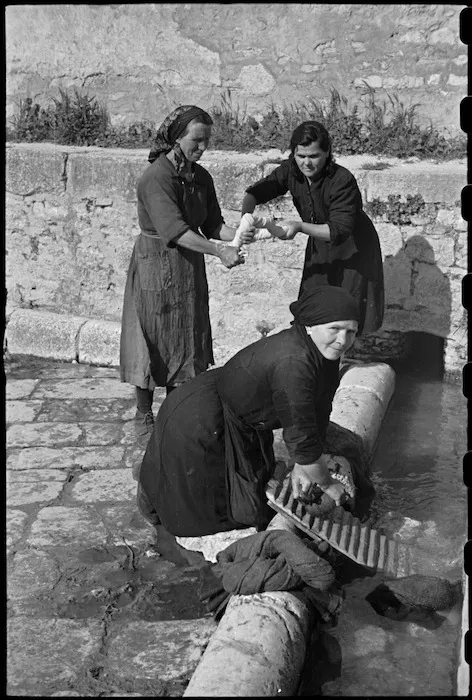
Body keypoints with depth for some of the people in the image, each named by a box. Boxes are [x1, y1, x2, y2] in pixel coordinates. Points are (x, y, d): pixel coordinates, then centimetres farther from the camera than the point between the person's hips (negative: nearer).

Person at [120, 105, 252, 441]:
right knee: (153, 341, 3)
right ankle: (144, 416, 19)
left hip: (189, 267, 7)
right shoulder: (156, 177, -20)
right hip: (156, 265, -7)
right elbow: (174, 230, -30)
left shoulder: (201, 177, 4)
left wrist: (238, 235, -17)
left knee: (187, 340, 12)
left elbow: (213, 224, 3)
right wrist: (219, 250, -37)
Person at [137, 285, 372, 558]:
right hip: (197, 425, -9)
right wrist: (328, 484, -16)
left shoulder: (325, 352, -8)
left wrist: (301, 468, -2)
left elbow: (318, 416, 1)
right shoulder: (292, 361, -36)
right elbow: (300, 437, -31)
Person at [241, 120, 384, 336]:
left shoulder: (342, 181, -31)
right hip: (319, 248, 5)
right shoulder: (290, 171, -15)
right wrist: (246, 217, -30)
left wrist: (300, 226, -45)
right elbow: (255, 192, -10)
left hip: (353, 248, -5)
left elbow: (340, 230, -35)